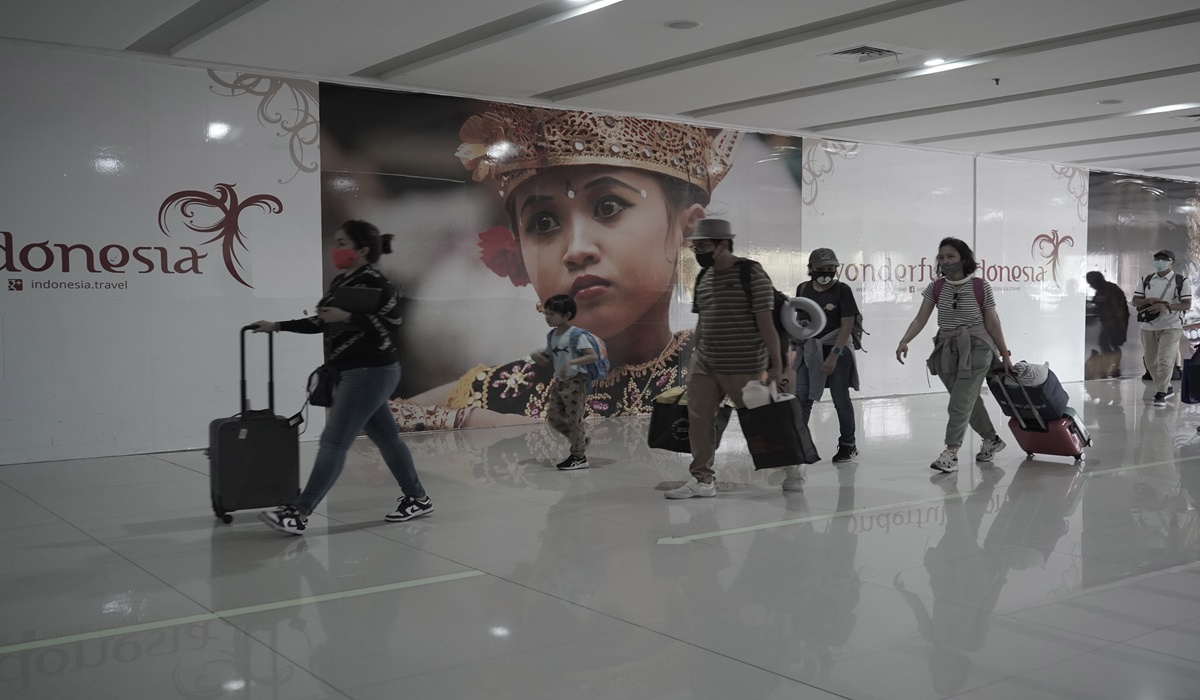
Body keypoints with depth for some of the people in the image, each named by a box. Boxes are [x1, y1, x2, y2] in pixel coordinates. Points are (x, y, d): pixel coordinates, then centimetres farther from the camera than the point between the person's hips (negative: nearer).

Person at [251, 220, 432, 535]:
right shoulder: (340, 282, 14)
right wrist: (278, 326, 19)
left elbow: (391, 322, -20)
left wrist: (348, 317, -23)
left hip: (370, 372, -10)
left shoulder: (373, 282, -13)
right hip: (356, 373, 10)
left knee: (333, 442, -10)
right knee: (386, 438, 14)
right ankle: (417, 499, 24)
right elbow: (322, 322, 21)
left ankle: (298, 513, -10)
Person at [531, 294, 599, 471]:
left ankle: (579, 457, 14)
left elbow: (594, 356, -24)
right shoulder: (552, 335, 6)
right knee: (553, 417, 11)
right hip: (559, 382, 8)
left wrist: (571, 362, -34)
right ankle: (580, 439, 31)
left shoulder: (576, 335, -18)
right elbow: (547, 360, 16)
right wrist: (538, 355, -6)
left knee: (573, 419, 0)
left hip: (575, 382, -8)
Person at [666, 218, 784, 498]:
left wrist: (776, 365, -15)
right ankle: (702, 479, 10)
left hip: (743, 367, -7)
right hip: (704, 363, 7)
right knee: (699, 418, 2)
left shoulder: (751, 274, -12)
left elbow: (765, 323, -14)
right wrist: (695, 358, 16)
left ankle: (789, 465, 25)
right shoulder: (703, 277, 11)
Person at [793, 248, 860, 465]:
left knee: (840, 399, 5)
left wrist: (833, 355, -18)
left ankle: (848, 445, 20)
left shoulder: (842, 290, -9)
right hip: (808, 351, 4)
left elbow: (847, 325, -12)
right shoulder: (803, 289, 4)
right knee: (801, 398, 0)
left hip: (836, 350, -4)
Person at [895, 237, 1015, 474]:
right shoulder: (935, 288, 1)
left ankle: (951, 454, -10)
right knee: (969, 401, 17)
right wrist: (904, 341, -22)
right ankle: (991, 440, 37)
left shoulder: (981, 287, -7)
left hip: (975, 348, -4)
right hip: (947, 350, 4)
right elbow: (920, 319, -6)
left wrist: (1005, 354, 3)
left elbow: (992, 322, -1)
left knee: (960, 402, -11)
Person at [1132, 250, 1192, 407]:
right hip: (1148, 327, 5)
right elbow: (1135, 301, 6)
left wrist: (1166, 306, -23)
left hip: (1171, 327, -5)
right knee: (1151, 362, 10)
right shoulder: (1147, 280, 9)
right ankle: (1167, 388, 29)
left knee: (1165, 361, -14)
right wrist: (1150, 300, -14)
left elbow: (1187, 305, -8)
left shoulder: (1181, 281, -2)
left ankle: (1160, 394, -8)